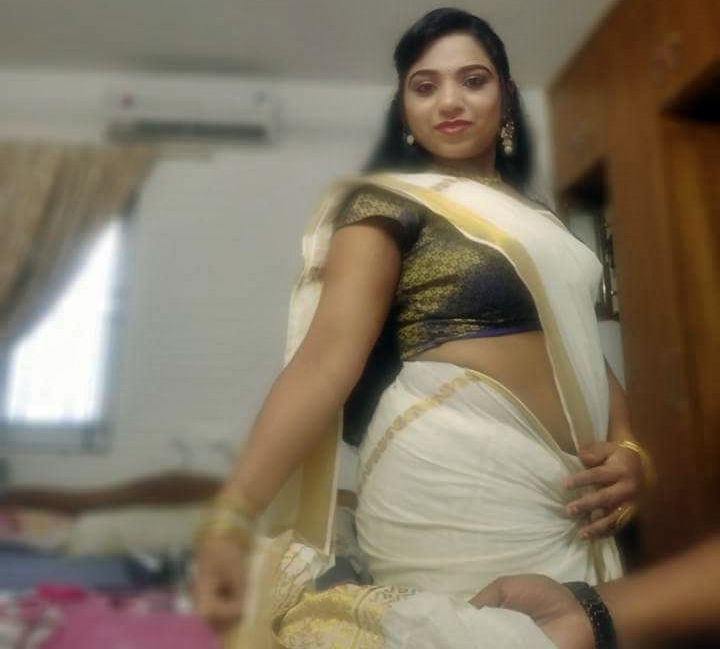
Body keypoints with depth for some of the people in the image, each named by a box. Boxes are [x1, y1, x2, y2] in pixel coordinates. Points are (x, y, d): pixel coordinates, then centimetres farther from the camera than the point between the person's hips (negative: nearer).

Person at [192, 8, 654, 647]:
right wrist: (233, 515, -28)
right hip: (457, 486, -7)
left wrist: (629, 449, -3)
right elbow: (329, 354, -18)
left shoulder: (537, 219, 18)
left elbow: (579, 347, 16)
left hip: (561, 498, 8)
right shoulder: (388, 201, -4)